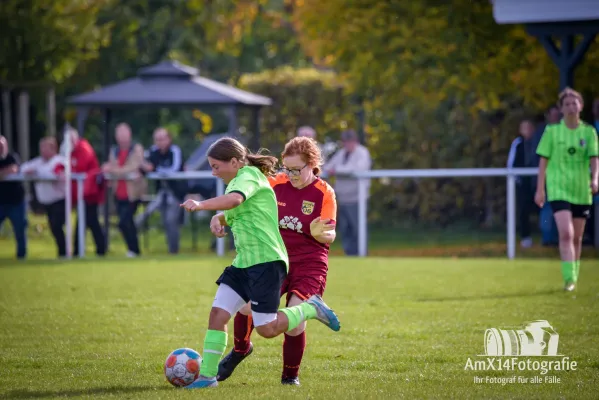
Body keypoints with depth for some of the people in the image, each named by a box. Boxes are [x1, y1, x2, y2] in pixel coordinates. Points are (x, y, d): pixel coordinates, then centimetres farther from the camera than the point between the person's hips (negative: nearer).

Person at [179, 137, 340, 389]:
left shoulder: (249, 175, -12)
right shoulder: (236, 182, 18)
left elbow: (234, 200, -33)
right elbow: (230, 213, 32)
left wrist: (200, 205, -43)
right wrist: (218, 219, 8)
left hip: (266, 260, -9)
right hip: (243, 262, 9)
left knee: (267, 329, -8)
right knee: (218, 313, -3)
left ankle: (311, 308, 14)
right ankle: (207, 375, -2)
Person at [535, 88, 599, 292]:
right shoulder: (552, 131, 1)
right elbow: (543, 160, 3)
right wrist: (540, 189, 0)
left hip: (581, 191, 3)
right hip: (558, 189, -3)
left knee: (577, 238, 9)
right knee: (566, 233, -18)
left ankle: (573, 277, 23)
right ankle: (569, 278, -21)